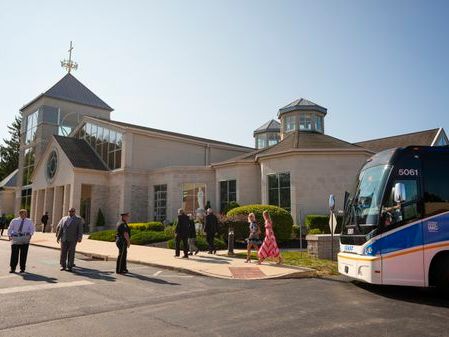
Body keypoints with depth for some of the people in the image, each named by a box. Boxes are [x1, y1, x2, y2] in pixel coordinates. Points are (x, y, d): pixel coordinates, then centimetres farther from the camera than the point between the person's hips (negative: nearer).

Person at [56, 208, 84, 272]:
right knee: (63, 252, 6)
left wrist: (79, 238, -16)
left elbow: (80, 229, -6)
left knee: (71, 253, -1)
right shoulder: (64, 218, 12)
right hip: (64, 239, 3)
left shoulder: (78, 219, 1)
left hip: (72, 239, -3)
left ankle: (69, 266, 6)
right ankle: (63, 266, 18)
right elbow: (60, 228, 13)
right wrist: (58, 237, 9)